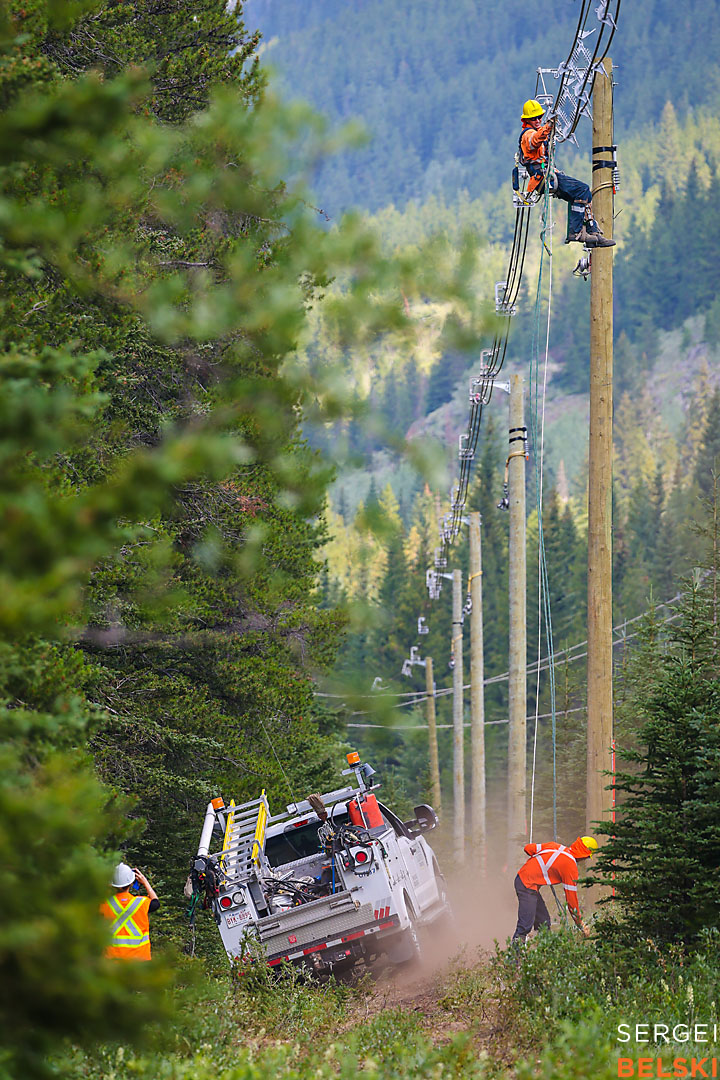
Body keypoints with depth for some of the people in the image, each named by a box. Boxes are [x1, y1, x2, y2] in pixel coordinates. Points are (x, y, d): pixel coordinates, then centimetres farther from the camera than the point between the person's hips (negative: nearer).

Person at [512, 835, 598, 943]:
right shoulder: (571, 866, -11)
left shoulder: (554, 846, 7)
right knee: (525, 925, -16)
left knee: (543, 921, 11)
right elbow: (571, 897, -8)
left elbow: (528, 848, 12)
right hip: (527, 886, -9)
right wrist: (580, 924, 0)